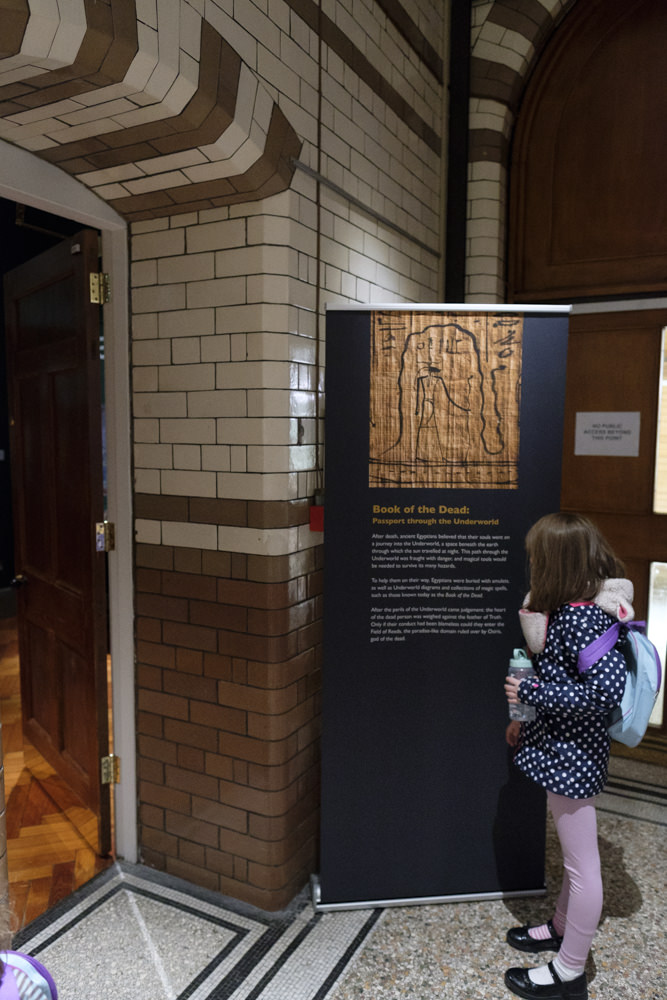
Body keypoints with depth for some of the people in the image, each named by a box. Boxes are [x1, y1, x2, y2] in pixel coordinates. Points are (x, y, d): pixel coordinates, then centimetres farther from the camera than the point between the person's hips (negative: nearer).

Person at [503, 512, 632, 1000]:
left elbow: (608, 690, -33)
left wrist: (530, 693, -26)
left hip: (572, 757, -10)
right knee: (574, 855, 26)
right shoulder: (570, 609, 4)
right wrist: (527, 719, 17)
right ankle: (562, 927, 46)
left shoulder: (581, 618, -26)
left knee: (582, 864, 8)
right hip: (564, 751, 10)